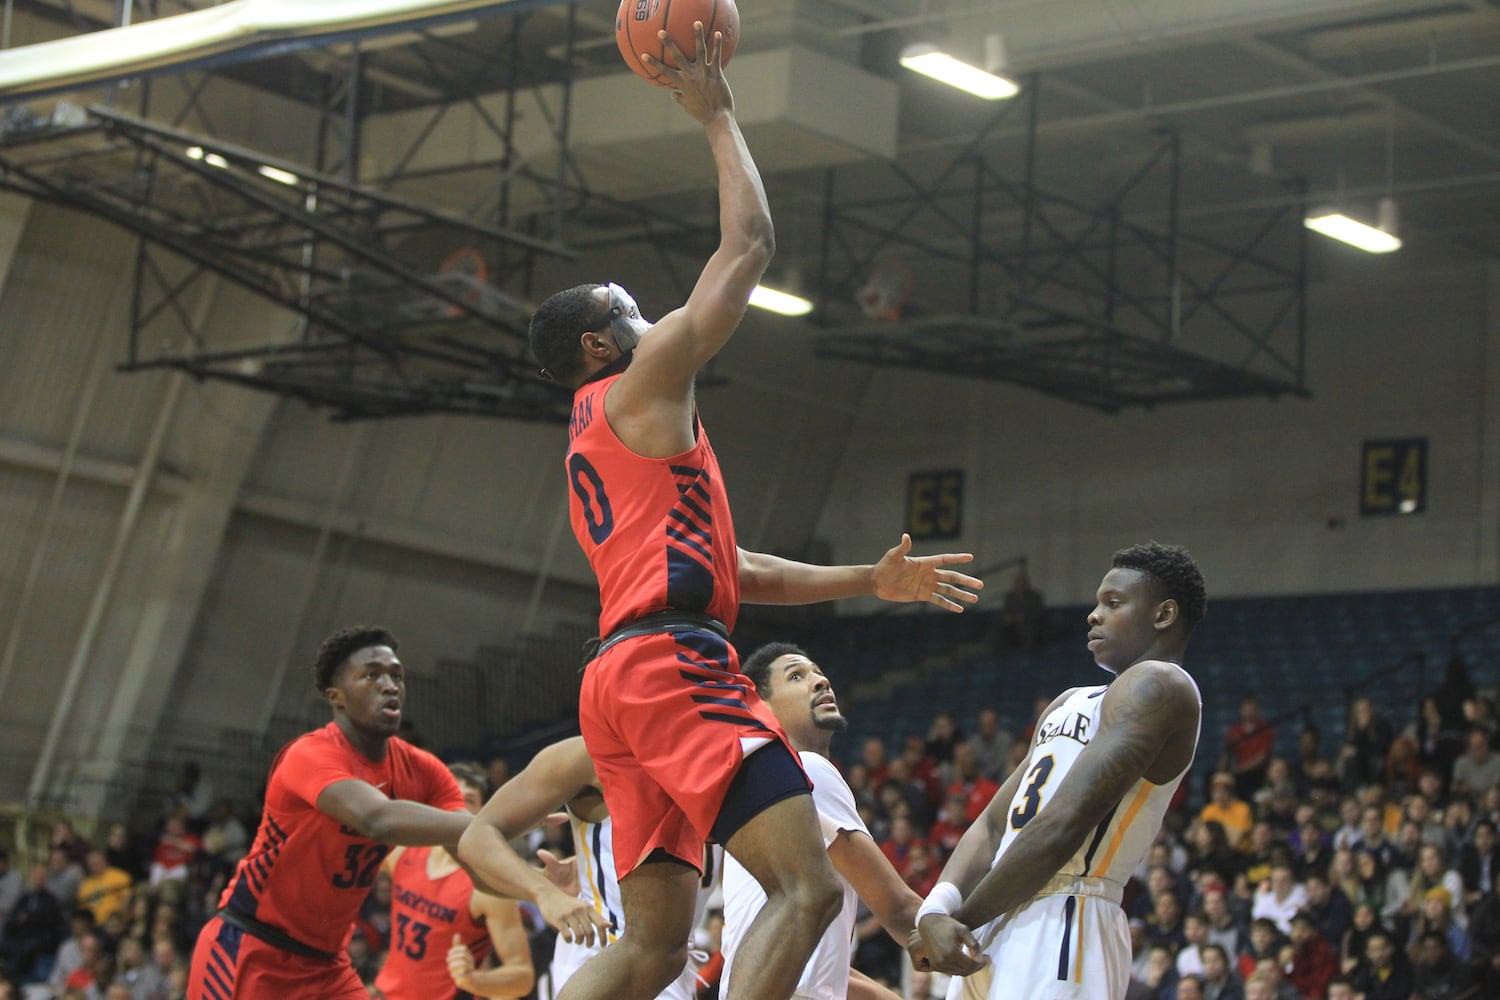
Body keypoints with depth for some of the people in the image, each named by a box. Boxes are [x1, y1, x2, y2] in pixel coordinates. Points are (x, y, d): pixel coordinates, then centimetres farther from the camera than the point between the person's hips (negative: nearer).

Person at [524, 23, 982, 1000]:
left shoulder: (600, 440, 30)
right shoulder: (644, 384, 3)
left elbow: (726, 568, 30)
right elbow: (750, 243, 2)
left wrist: (868, 581, 26)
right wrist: (718, 116, 12)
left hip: (624, 678, 10)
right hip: (672, 663, -10)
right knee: (806, 888, -17)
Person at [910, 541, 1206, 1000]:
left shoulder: (1159, 686, -7)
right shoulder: (1072, 702, 23)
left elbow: (1062, 826, -17)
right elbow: (994, 824, 16)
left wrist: (961, 920, -11)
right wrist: (937, 908, -4)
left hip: (1061, 929, -9)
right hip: (998, 929, 9)